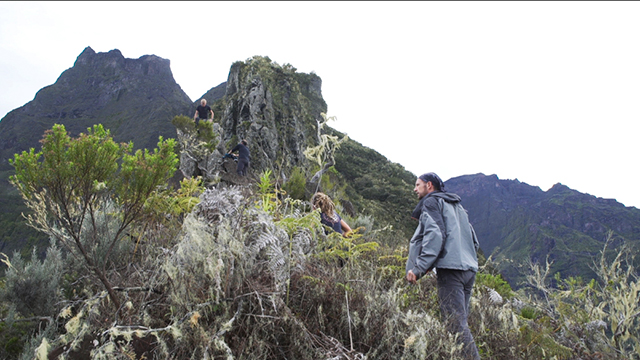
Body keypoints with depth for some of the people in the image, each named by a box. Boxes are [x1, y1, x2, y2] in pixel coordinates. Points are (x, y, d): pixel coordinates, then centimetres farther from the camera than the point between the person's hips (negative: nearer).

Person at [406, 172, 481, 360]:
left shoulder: (431, 202, 2)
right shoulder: (457, 206, 28)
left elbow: (435, 234, -15)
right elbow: (474, 241, 26)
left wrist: (419, 267, -19)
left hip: (450, 269, -9)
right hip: (469, 269, 9)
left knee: (456, 323, -11)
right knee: (460, 321, 11)